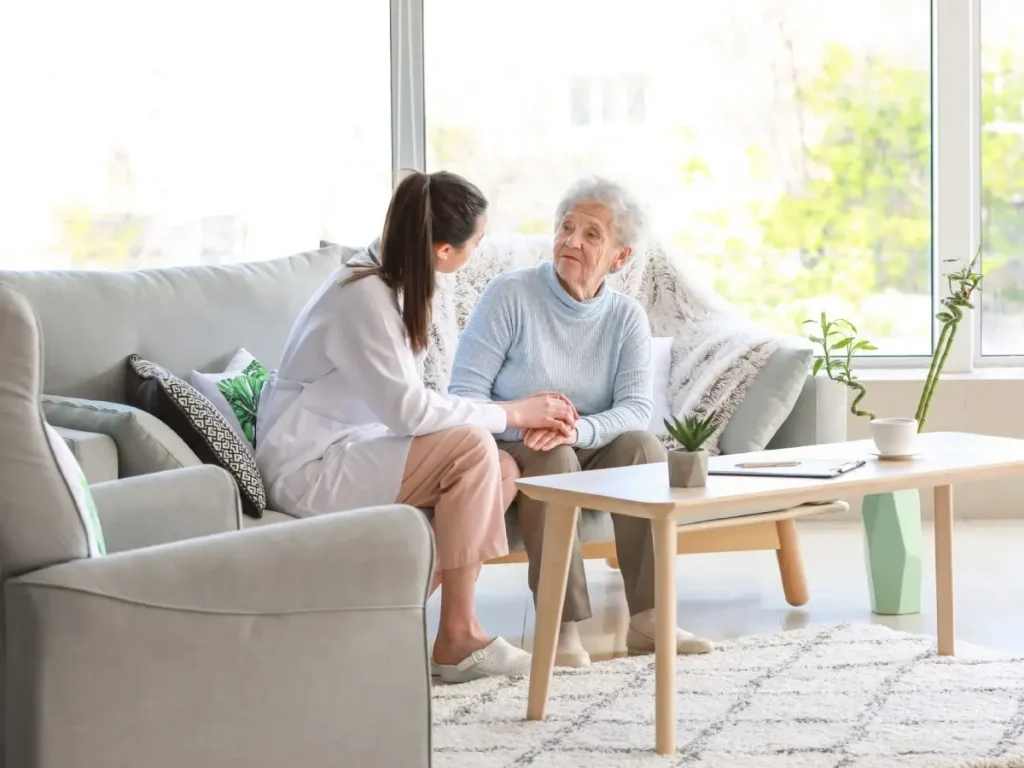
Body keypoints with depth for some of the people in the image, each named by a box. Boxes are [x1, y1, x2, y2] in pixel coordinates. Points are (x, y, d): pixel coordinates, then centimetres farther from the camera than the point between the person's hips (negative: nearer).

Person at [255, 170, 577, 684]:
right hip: (307, 470, -9)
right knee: (471, 447, -23)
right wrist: (511, 414, -15)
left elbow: (403, 404, 6)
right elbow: (409, 410, -25)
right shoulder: (363, 296, -22)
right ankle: (458, 637, -14)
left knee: (503, 469, -4)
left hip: (346, 452, 9)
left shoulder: (391, 280, 7)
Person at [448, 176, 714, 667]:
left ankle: (646, 619, -26)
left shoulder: (627, 318, 1)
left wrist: (578, 429, -35)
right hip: (510, 452, -3)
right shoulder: (509, 295, -10)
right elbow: (464, 394, -15)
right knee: (552, 457, -35)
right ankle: (562, 627, -35)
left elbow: (637, 408, -14)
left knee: (642, 445, -25)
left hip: (588, 452, 3)